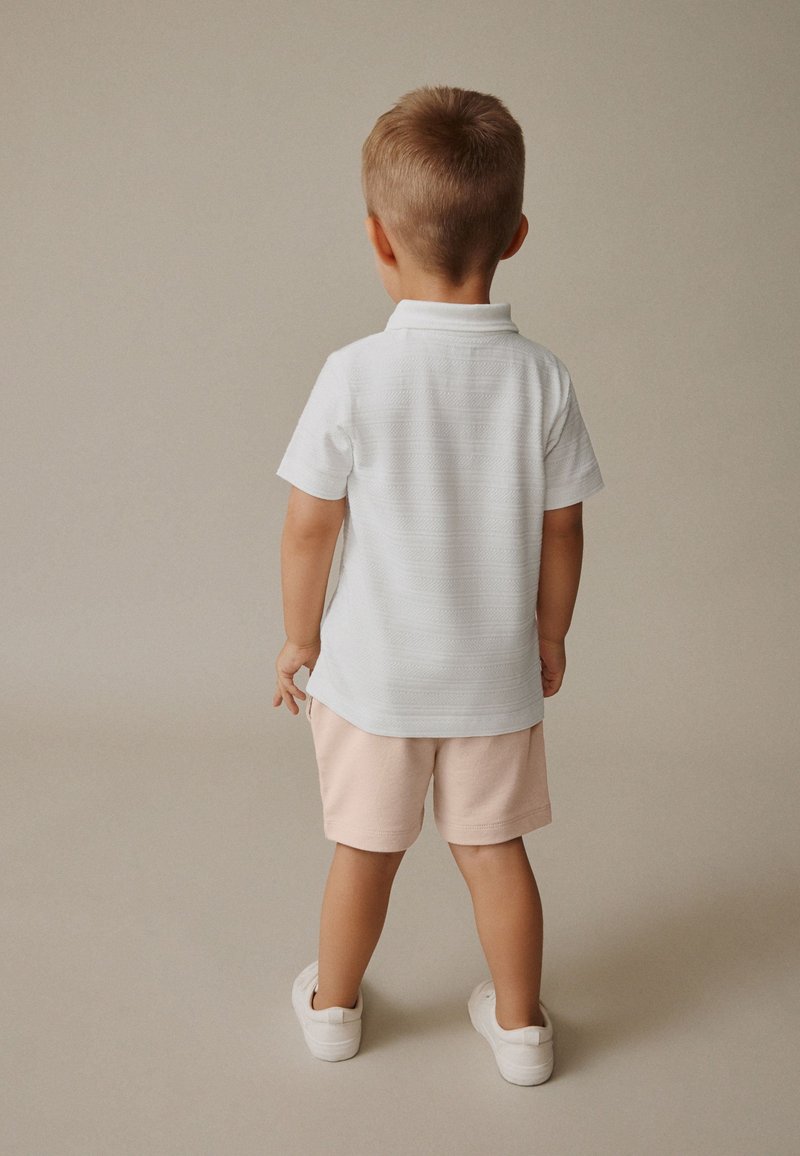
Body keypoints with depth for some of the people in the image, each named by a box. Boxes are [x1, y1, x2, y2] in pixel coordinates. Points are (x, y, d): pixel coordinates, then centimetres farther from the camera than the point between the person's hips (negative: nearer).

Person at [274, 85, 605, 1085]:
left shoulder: (354, 375, -18)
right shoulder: (542, 378, -11)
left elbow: (310, 526, -11)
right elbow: (561, 531, -4)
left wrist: (300, 637, 4)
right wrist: (550, 636, 12)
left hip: (372, 669, -1)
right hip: (496, 672, 2)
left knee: (365, 851, 16)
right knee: (492, 847, 17)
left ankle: (332, 1006, 38)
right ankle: (519, 1024, 33)